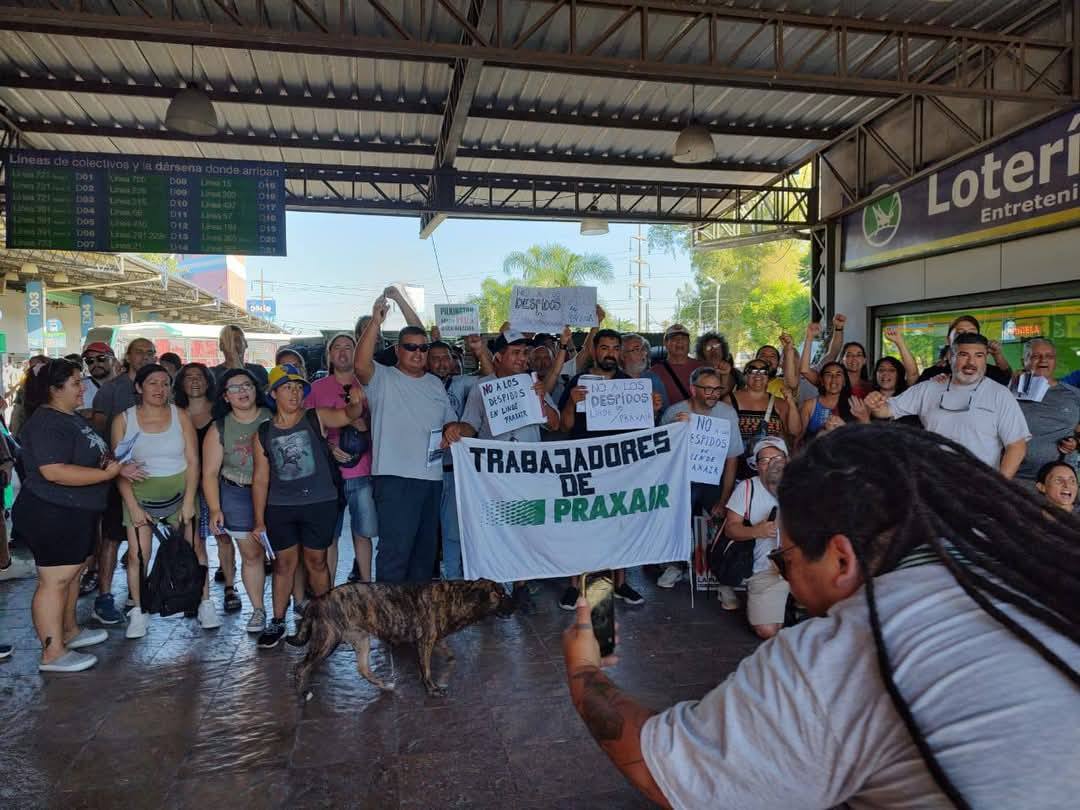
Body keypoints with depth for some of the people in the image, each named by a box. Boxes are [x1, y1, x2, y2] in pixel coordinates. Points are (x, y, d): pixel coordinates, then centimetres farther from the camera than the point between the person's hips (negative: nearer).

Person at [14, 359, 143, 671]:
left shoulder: (73, 417, 13)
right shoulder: (46, 424, -20)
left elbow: (92, 456, 24)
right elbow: (54, 472, -29)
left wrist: (118, 466, 4)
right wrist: (109, 473, -25)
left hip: (74, 514, 10)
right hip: (51, 515, -10)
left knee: (71, 574, 20)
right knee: (55, 581, -3)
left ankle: (69, 631, 34)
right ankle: (53, 653, 5)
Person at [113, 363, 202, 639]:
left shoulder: (180, 416, -1)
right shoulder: (123, 420, -1)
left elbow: (193, 461, -3)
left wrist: (189, 500, -9)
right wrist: (132, 506, -9)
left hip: (179, 491, 0)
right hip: (140, 494, 0)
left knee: (194, 549, 2)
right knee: (137, 554, -3)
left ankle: (204, 603, 15)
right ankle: (139, 612, 14)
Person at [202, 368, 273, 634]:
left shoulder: (272, 418, 0)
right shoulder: (219, 429, 2)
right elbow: (210, 473, 2)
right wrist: (215, 509, -6)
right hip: (238, 497, 1)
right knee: (251, 555, 6)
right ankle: (258, 609, 19)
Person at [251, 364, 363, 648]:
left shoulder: (316, 418, -1)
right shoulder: (263, 433, 3)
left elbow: (348, 415, -16)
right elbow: (260, 478, 6)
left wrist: (356, 403, -40)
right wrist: (259, 520, 5)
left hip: (320, 504, -1)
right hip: (280, 508, 2)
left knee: (316, 561, 9)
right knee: (284, 562, 10)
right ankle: (277, 622, 24)